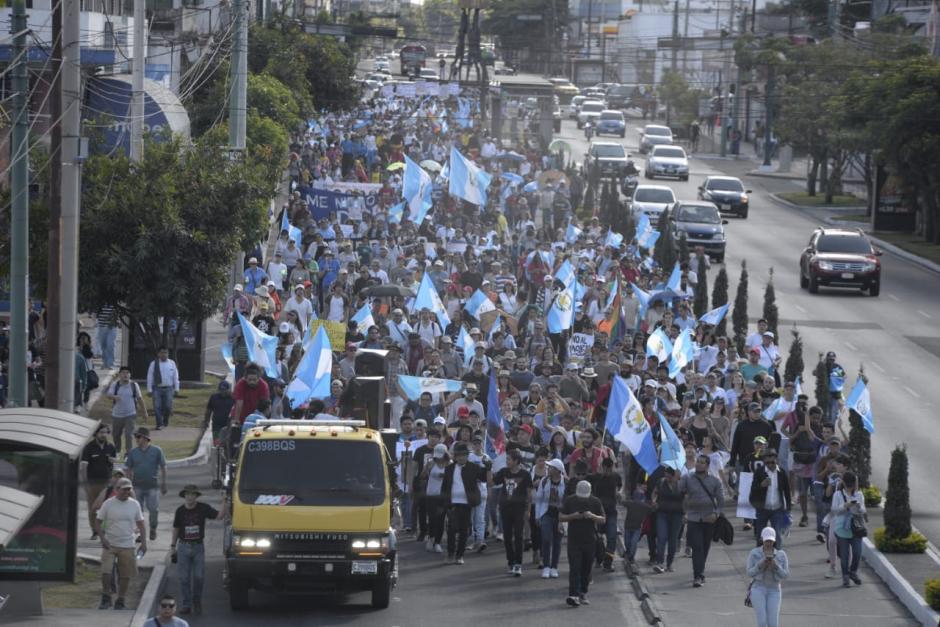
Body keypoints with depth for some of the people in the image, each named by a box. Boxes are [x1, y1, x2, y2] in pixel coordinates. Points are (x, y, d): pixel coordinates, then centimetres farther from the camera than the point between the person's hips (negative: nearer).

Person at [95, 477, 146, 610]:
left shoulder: (134, 504, 5)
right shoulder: (108, 504, -3)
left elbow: (140, 524, 12)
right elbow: (98, 522, 1)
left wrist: (143, 542, 5)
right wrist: (102, 538, -12)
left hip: (127, 546, 2)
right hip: (110, 544, -2)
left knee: (125, 575, 4)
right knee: (105, 572, -13)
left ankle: (120, 601, 17)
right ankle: (106, 598, 3)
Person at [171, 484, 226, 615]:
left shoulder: (203, 508, -3)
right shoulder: (180, 511, 1)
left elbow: (219, 516, -10)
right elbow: (176, 529, 10)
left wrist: (224, 502, -22)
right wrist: (173, 546, 11)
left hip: (198, 547, -1)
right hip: (184, 547, 1)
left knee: (199, 577, -1)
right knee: (184, 578, 1)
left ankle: (197, 601, 20)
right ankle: (186, 605, 9)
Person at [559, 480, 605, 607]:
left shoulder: (595, 501, 2)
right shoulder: (569, 500, 0)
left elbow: (602, 520, 2)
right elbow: (561, 517, 2)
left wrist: (592, 516, -17)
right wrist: (573, 516, -16)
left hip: (590, 540, 2)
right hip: (574, 540, -2)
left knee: (586, 568, 8)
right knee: (574, 568, -12)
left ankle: (583, 593, 21)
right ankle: (573, 595, -20)